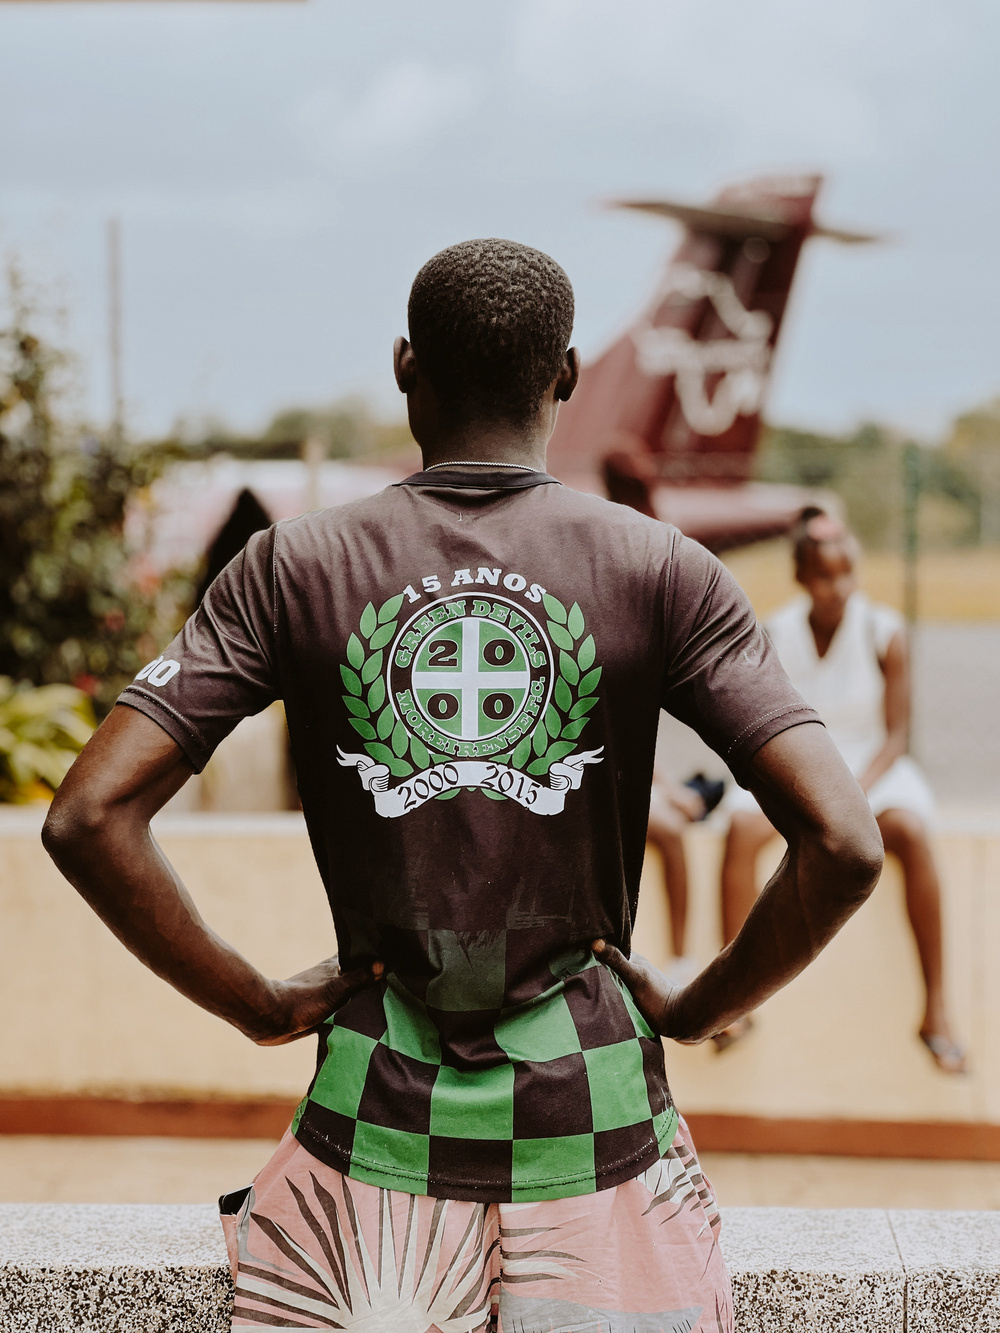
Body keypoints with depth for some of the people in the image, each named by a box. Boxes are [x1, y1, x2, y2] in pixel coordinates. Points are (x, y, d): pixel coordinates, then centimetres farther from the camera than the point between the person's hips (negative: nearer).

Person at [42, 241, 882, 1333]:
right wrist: (696, 1008, 2)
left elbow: (88, 819, -9)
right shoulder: (663, 574, -5)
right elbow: (843, 846, -13)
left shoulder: (293, 569, -3)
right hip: (595, 1112, 0)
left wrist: (257, 1004, 1)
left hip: (378, 1112, 0)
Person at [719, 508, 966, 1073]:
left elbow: (897, 734, -6)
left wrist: (855, 793, -22)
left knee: (912, 832, -35)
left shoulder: (885, 632, -8)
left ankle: (937, 1006, -26)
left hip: (871, 765, -1)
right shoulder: (777, 635, -5)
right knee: (742, 829, -31)